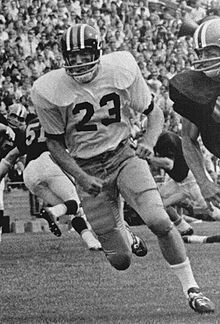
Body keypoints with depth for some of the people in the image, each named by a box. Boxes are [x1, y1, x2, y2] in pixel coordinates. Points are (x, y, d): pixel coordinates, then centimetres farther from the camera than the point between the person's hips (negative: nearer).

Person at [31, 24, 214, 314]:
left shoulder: (122, 69, -10)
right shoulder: (49, 91, -13)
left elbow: (154, 112, 3)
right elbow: (55, 144, -1)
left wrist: (149, 141, -17)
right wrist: (81, 178, -15)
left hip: (123, 156, 0)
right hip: (87, 169, 0)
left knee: (159, 221, -24)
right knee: (121, 261, -1)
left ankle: (192, 289, -7)